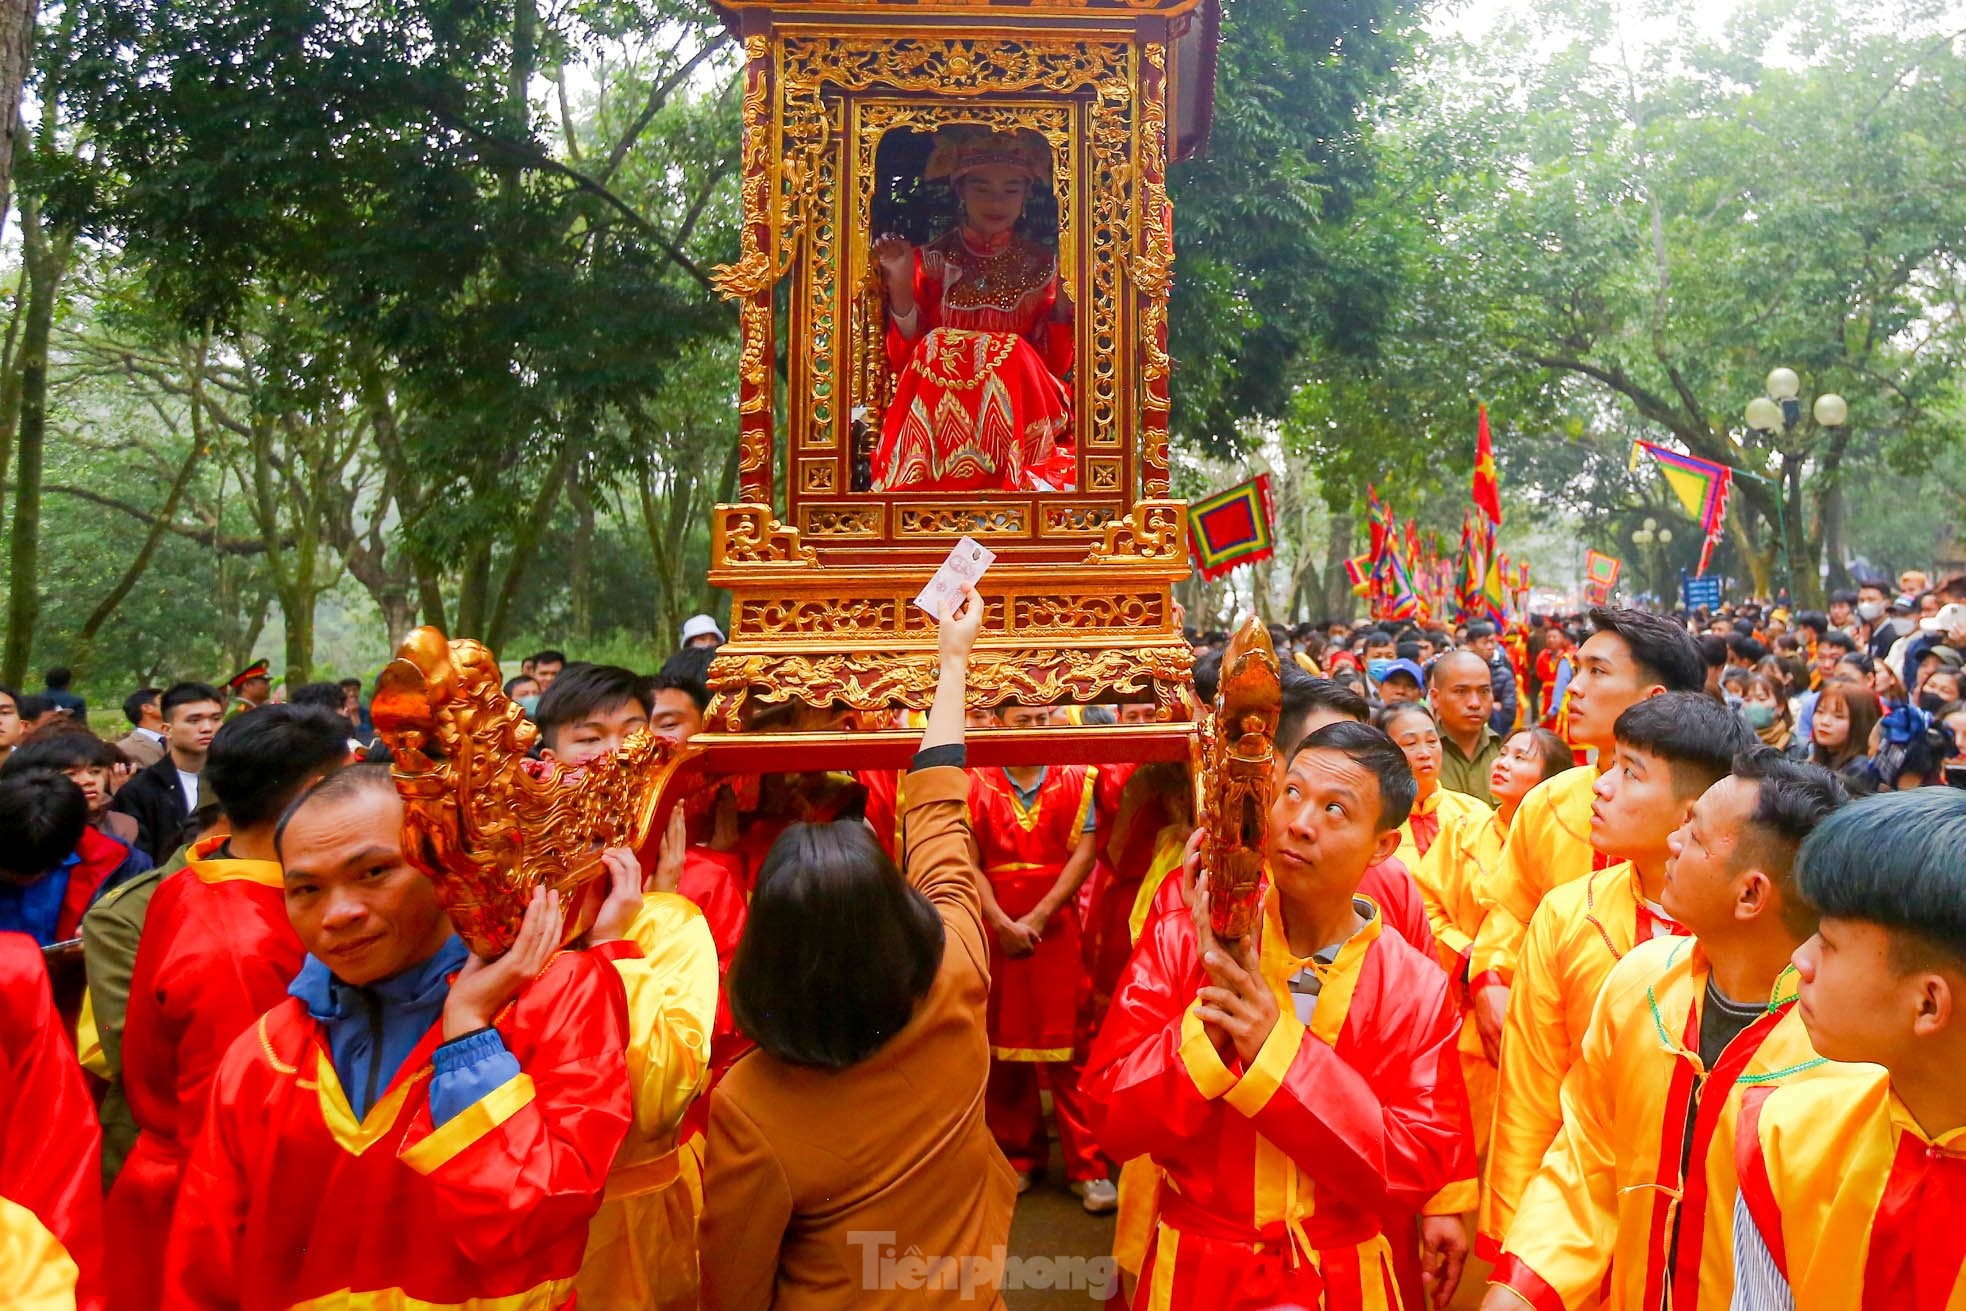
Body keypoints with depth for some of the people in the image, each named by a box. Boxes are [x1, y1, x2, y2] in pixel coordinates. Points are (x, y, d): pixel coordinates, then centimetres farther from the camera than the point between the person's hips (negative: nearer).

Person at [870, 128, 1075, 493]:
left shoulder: (1040, 266, 9)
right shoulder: (931, 261, 7)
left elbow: (1054, 365, 4)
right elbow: (904, 360, 1)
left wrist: (1064, 296, -9)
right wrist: (900, 283, -10)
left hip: (1019, 405, 0)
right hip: (935, 404, 0)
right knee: (937, 347, -29)